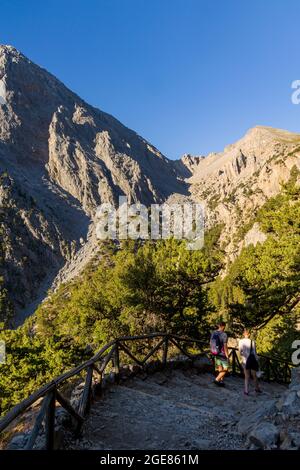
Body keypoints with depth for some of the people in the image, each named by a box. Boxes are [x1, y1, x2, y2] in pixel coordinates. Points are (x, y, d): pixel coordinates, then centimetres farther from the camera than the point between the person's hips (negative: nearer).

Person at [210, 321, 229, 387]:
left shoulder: (213, 333, 1)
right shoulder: (224, 334, -19)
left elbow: (211, 343, 9)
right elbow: (225, 346, -19)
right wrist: (227, 356, -10)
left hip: (216, 354, 7)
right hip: (222, 354, -7)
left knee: (220, 369, 19)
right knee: (225, 369, 5)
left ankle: (221, 381, 26)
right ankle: (217, 379, -3)